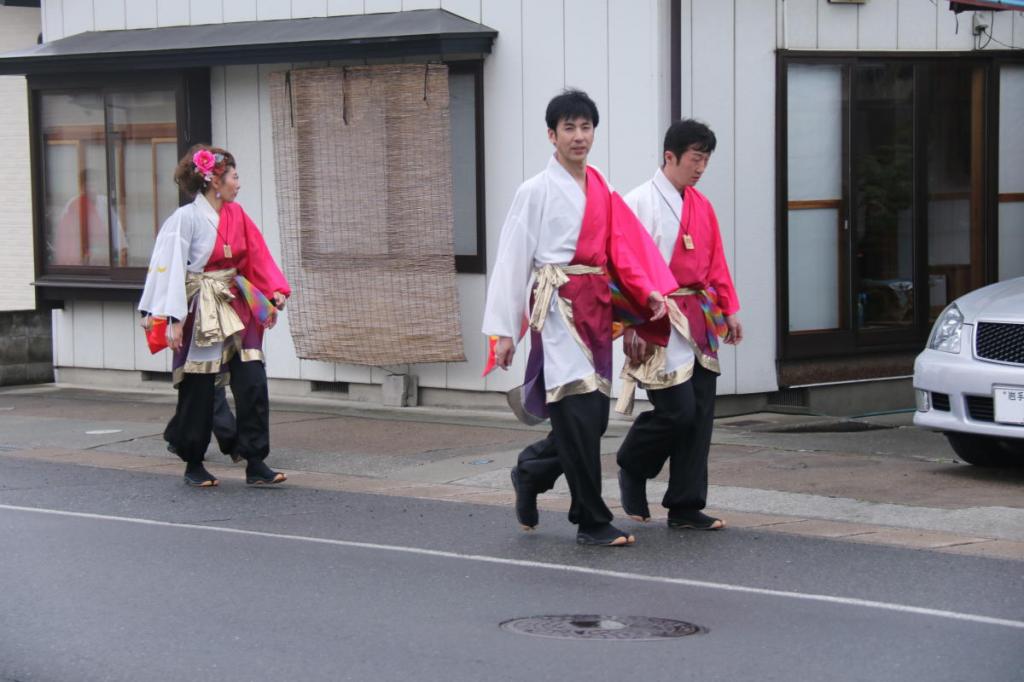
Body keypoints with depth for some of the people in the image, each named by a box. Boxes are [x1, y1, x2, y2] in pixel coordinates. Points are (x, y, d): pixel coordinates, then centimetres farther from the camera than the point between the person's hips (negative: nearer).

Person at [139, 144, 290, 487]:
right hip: (201, 313, -6)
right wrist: (174, 320, -17)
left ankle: (255, 464, -2)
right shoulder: (187, 218, -11)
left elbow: (257, 254, 9)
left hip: (235, 308, 6)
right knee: (199, 392, 3)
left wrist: (276, 290, -6)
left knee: (253, 384, -5)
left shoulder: (235, 215, 8)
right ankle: (193, 465, 19)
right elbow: (171, 268, -12)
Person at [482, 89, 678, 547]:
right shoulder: (536, 191, -2)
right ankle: (592, 522, -1)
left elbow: (621, 248, 10)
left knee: (594, 418, 8)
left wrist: (648, 290, -9)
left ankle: (530, 472, 33)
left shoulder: (601, 191, 15)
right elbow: (512, 261, -4)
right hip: (558, 308, -6)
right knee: (580, 415, -9)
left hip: (596, 307, 6)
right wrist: (504, 330, -7)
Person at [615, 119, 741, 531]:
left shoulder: (701, 206, 14)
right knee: (678, 410, -12)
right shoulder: (639, 203, -7)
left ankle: (686, 507, 10)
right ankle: (631, 467, 16)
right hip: (659, 319, -7)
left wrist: (729, 309, 10)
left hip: (699, 318, 7)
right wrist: (632, 325, -16)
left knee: (700, 413, 4)